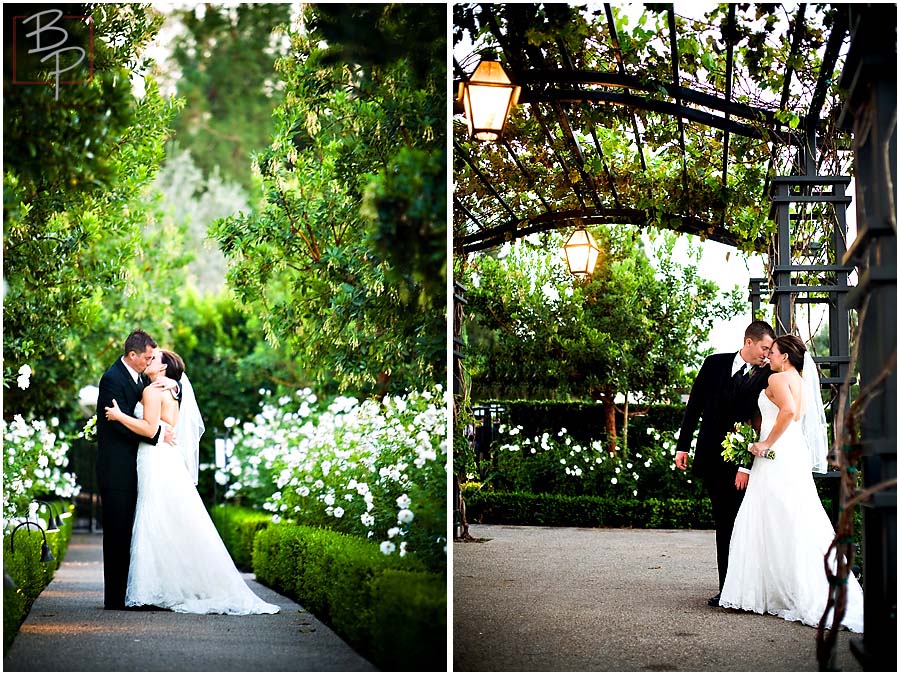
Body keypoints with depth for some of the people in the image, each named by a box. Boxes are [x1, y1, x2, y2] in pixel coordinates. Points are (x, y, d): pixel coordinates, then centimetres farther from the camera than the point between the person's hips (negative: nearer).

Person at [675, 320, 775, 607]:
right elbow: (694, 405, 8)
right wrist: (683, 446, 4)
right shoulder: (715, 364, 5)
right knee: (722, 523, 9)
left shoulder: (767, 377, -5)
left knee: (735, 525, -4)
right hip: (711, 457, 3)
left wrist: (747, 466, -18)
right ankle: (727, 588, 16)